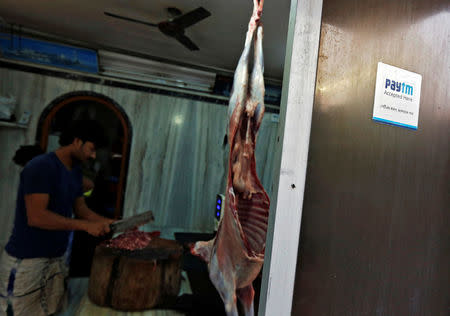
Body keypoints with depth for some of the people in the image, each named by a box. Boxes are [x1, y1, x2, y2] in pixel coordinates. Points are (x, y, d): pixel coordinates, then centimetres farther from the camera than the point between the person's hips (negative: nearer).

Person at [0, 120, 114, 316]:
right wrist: (86, 226, -25)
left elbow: (81, 209, 12)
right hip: (26, 260, -7)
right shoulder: (41, 166, -19)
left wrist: (111, 223, 0)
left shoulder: (76, 171, 7)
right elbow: (36, 217, -26)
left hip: (56, 257, 7)